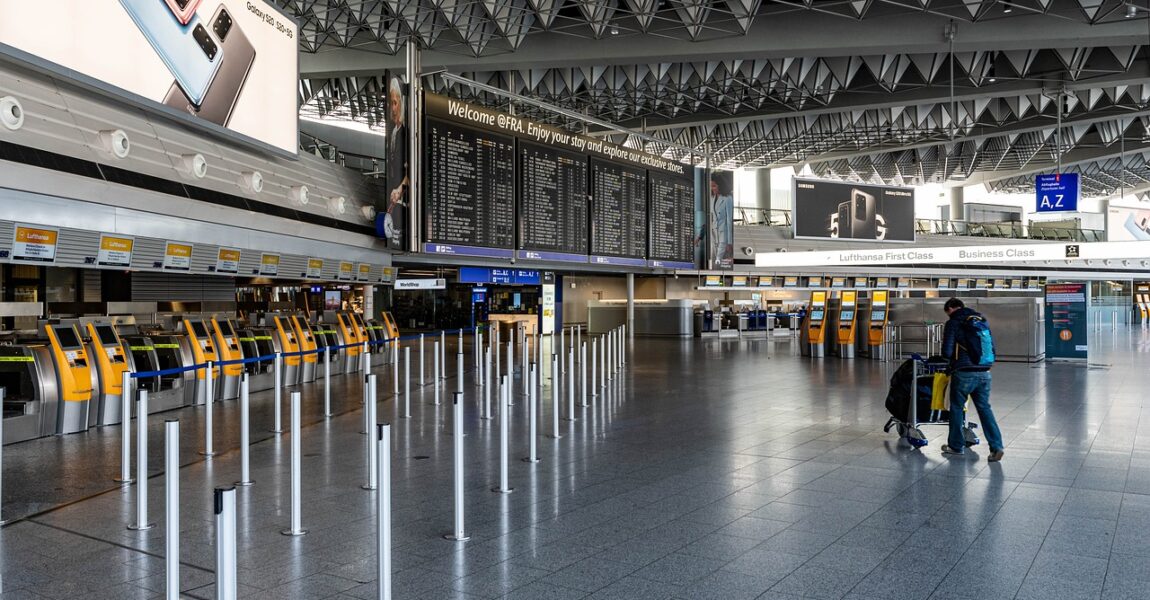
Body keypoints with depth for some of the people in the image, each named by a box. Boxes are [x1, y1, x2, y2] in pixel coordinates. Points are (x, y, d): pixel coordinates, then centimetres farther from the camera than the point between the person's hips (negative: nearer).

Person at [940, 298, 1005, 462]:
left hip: (964, 373, -5)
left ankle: (956, 445, 20)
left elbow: (947, 352, -9)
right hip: (984, 372, 5)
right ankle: (996, 446, 0)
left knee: (957, 408, 10)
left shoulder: (953, 323, -5)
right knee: (984, 408, 11)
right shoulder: (982, 320, 13)